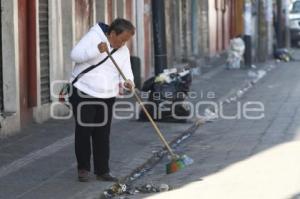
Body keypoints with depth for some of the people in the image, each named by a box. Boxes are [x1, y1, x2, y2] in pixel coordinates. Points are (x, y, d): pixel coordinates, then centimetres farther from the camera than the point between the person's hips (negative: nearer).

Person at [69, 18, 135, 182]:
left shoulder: (123, 51, 5)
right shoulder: (93, 37, -11)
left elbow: (126, 71, -3)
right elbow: (75, 54, -19)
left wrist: (127, 81, -26)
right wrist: (96, 49, -33)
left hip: (106, 97, 5)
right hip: (84, 94, -5)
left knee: (102, 135, 6)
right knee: (83, 132, -2)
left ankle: (102, 171, 12)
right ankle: (83, 168, 11)